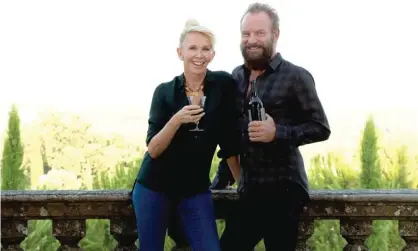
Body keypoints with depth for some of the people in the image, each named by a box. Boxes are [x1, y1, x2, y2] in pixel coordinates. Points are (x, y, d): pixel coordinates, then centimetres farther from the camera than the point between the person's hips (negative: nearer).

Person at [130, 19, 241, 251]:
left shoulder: (224, 85, -5)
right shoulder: (164, 91, -4)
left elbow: (230, 140, 0)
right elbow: (153, 150, -10)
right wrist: (177, 119, -25)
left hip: (196, 189, 0)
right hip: (154, 186, 0)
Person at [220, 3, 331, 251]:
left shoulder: (296, 76, -9)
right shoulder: (237, 76, 9)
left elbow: (321, 128, -9)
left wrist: (277, 132, -23)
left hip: (282, 189, -5)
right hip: (249, 188, 6)